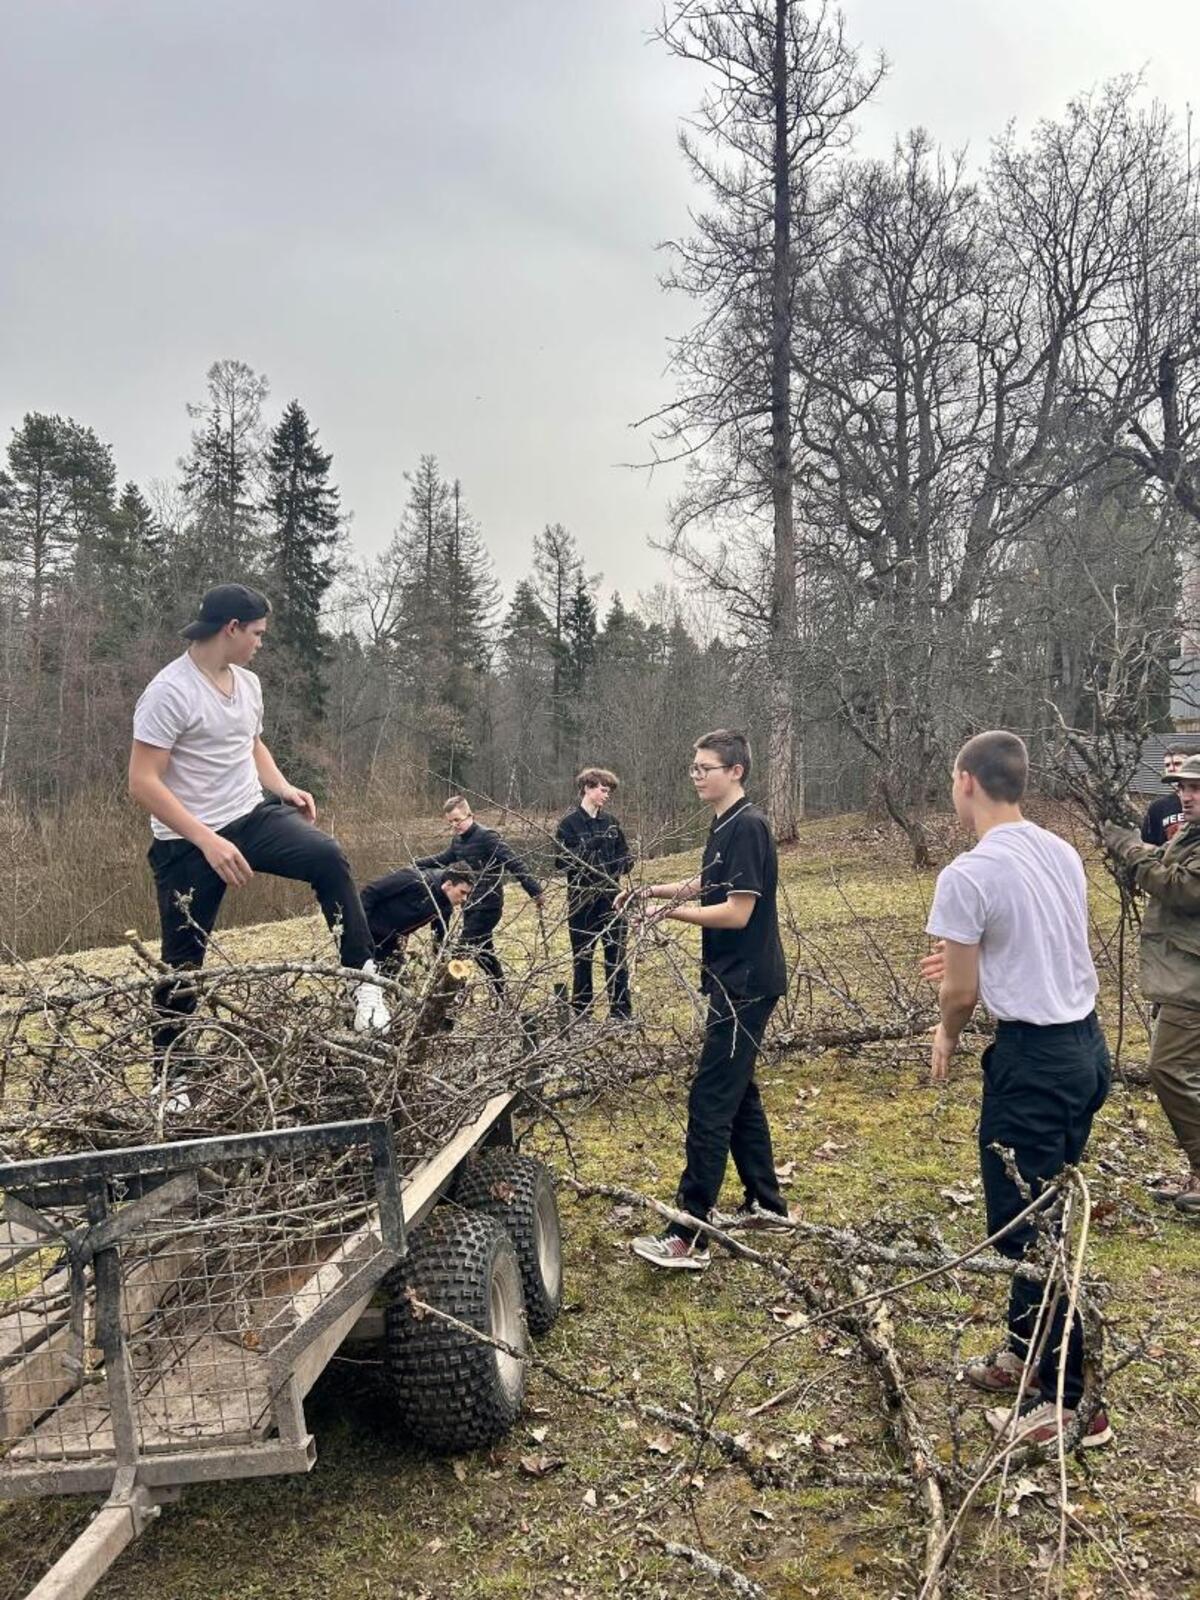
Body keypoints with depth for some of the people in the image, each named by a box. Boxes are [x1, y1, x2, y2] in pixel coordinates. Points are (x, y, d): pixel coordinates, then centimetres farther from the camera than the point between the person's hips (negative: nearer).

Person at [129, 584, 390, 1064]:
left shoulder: (248, 682, 7)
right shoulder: (168, 692, -17)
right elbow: (143, 782, -21)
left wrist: (283, 788, 5)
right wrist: (207, 840, -27)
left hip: (254, 816, 6)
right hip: (187, 843, -5)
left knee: (327, 856, -22)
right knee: (183, 962, 4)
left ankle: (363, 976, -18)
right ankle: (168, 1065, 24)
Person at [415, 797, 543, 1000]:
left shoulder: (487, 836, -16)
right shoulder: (458, 840, 8)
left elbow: (514, 864, -21)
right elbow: (444, 859, 27)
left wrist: (535, 890, -27)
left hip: (487, 906, -8)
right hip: (471, 905, 8)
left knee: (463, 949, -10)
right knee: (484, 952, 14)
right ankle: (500, 997, 25)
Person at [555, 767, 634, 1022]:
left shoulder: (610, 823, 9)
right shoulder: (569, 823, -6)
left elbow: (625, 857, 13)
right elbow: (562, 861, -15)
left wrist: (623, 863, -11)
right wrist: (592, 844, -25)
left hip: (610, 898, 4)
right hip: (582, 900, -4)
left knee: (617, 955, 6)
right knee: (582, 958, 6)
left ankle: (621, 1011, 14)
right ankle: (581, 1013, 17)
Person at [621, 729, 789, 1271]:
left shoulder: (747, 827, -18)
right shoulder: (724, 826, 12)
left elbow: (737, 912, -22)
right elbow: (706, 885, 24)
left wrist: (672, 911, -13)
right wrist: (653, 890, 12)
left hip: (746, 983, -10)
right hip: (735, 980, 10)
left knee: (710, 1101, -9)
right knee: (738, 1093, 17)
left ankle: (688, 1237, -5)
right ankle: (766, 1204, 30)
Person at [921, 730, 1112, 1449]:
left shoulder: (968, 875, -18)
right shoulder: (1062, 853, 6)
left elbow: (962, 993, -11)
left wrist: (946, 1036, 9)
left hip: (1033, 1058, -9)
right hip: (1088, 1044, 9)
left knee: (1027, 1229, 3)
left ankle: (1069, 1401, 12)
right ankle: (1027, 1354, 36)